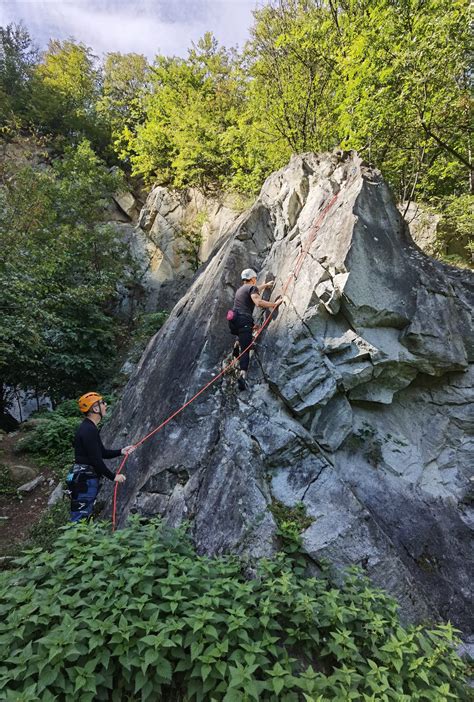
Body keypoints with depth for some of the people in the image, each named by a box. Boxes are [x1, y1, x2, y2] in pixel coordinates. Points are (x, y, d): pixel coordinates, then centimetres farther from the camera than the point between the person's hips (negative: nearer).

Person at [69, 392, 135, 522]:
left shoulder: (89, 428, 13)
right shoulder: (89, 430, -20)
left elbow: (102, 453, 18)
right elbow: (95, 460, -22)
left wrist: (121, 451, 4)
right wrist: (113, 476, -13)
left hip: (87, 479, 10)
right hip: (85, 481, -10)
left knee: (85, 517, 18)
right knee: (80, 519, -3)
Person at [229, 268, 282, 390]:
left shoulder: (240, 289, 29)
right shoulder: (252, 287, 5)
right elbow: (258, 302, -13)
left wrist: (266, 285, 63)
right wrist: (274, 304, -3)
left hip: (233, 321, 7)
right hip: (244, 321, -7)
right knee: (245, 349, -15)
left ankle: (237, 343, 21)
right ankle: (243, 373, -32)